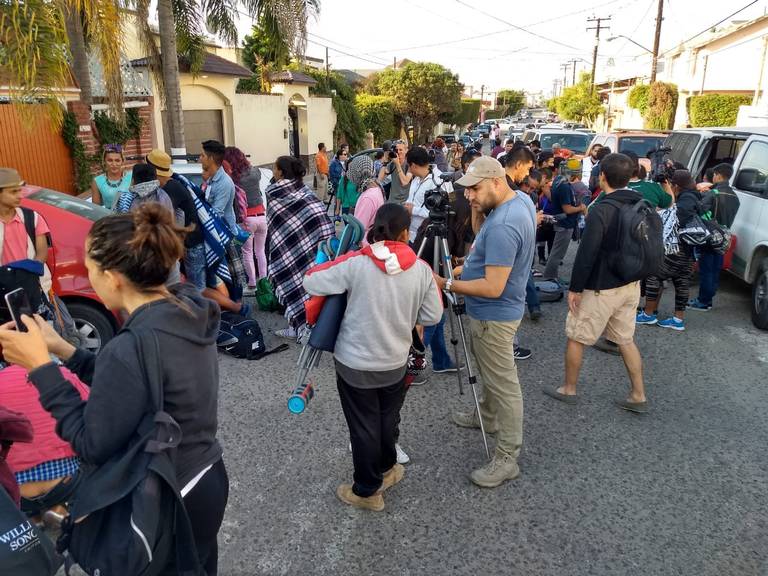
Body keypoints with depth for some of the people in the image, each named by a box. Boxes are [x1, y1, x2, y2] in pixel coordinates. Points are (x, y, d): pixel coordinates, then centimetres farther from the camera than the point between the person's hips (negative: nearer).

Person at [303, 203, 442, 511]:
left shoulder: (356, 264, -17)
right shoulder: (421, 269, -9)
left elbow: (311, 282, -11)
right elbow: (432, 315, -3)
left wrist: (333, 266, 8)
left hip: (354, 363, -2)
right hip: (395, 363, 3)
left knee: (363, 427, 11)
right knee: (388, 419, 24)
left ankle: (367, 491, 28)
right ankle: (385, 470, 45)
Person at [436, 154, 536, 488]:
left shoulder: (502, 226, -31)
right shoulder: (522, 200, 1)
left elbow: (493, 288, -31)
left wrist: (447, 285, -22)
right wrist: (469, 266, 5)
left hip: (494, 315, -10)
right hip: (492, 311, 10)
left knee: (504, 384, 2)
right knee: (491, 371, 28)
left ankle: (507, 459, 16)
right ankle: (488, 417, 50)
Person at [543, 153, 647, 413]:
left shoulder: (601, 211, -22)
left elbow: (586, 254, -21)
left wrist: (575, 288, -13)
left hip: (602, 288, -7)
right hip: (631, 284, 7)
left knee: (575, 337, 10)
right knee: (626, 339, 18)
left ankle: (568, 390, 23)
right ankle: (638, 396, 24)